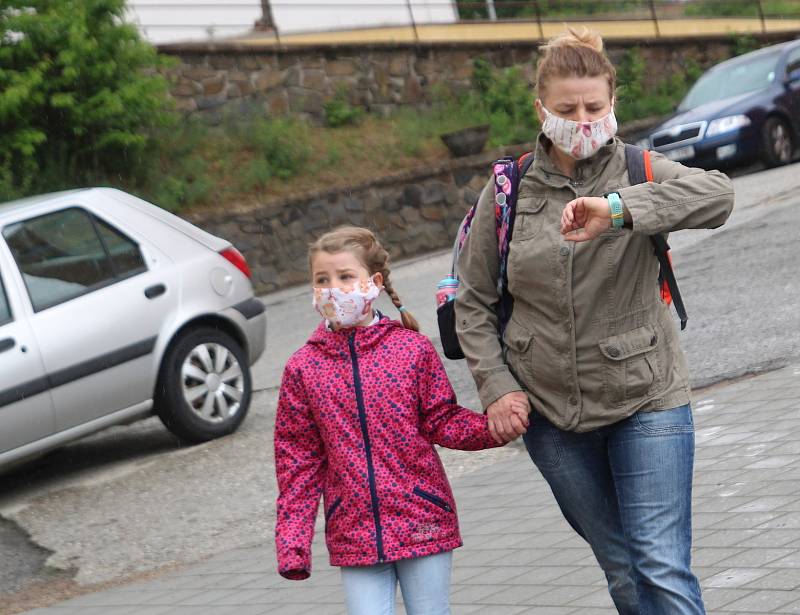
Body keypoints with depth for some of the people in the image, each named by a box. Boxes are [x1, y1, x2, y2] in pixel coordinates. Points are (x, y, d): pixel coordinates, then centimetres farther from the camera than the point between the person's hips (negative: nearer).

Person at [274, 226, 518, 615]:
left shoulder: (412, 348, -3)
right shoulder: (303, 369, 0)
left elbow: (441, 422, 3)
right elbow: (298, 459, 3)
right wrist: (292, 545, 0)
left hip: (422, 524, -1)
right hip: (354, 535, 1)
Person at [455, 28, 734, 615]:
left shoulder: (639, 173, -7)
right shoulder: (509, 189, -1)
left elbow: (717, 195, -29)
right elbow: (475, 300, 7)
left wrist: (618, 209, -42)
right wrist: (496, 385, -5)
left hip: (646, 398, -2)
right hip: (549, 409, 2)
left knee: (663, 568, -8)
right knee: (619, 565, 12)